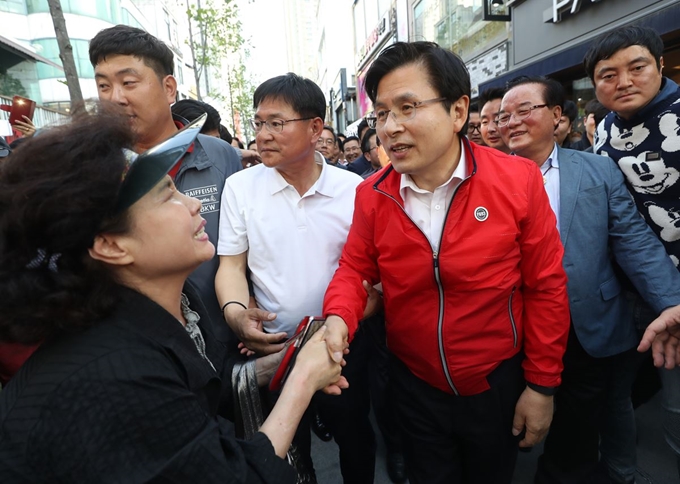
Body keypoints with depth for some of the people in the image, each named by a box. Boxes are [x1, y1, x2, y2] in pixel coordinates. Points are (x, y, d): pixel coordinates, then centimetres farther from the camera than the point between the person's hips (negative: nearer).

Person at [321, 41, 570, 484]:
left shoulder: (519, 180, -18)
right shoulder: (371, 195, -12)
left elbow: (546, 287, -11)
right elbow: (355, 268, -1)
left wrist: (542, 385, -5)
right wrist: (338, 318, -22)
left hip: (498, 385, 0)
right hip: (414, 387, 1)